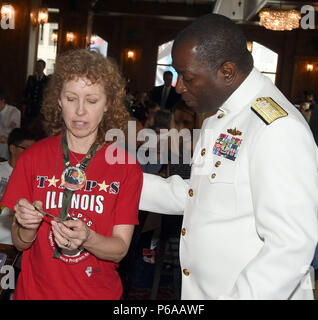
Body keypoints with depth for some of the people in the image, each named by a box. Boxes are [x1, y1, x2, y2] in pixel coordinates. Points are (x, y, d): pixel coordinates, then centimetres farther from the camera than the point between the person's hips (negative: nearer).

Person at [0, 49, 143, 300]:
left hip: (99, 292, 0)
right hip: (36, 291, 1)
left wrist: (87, 239, -29)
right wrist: (28, 226, -24)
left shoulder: (126, 166, -10)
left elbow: (120, 248, -11)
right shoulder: (33, 157, -8)